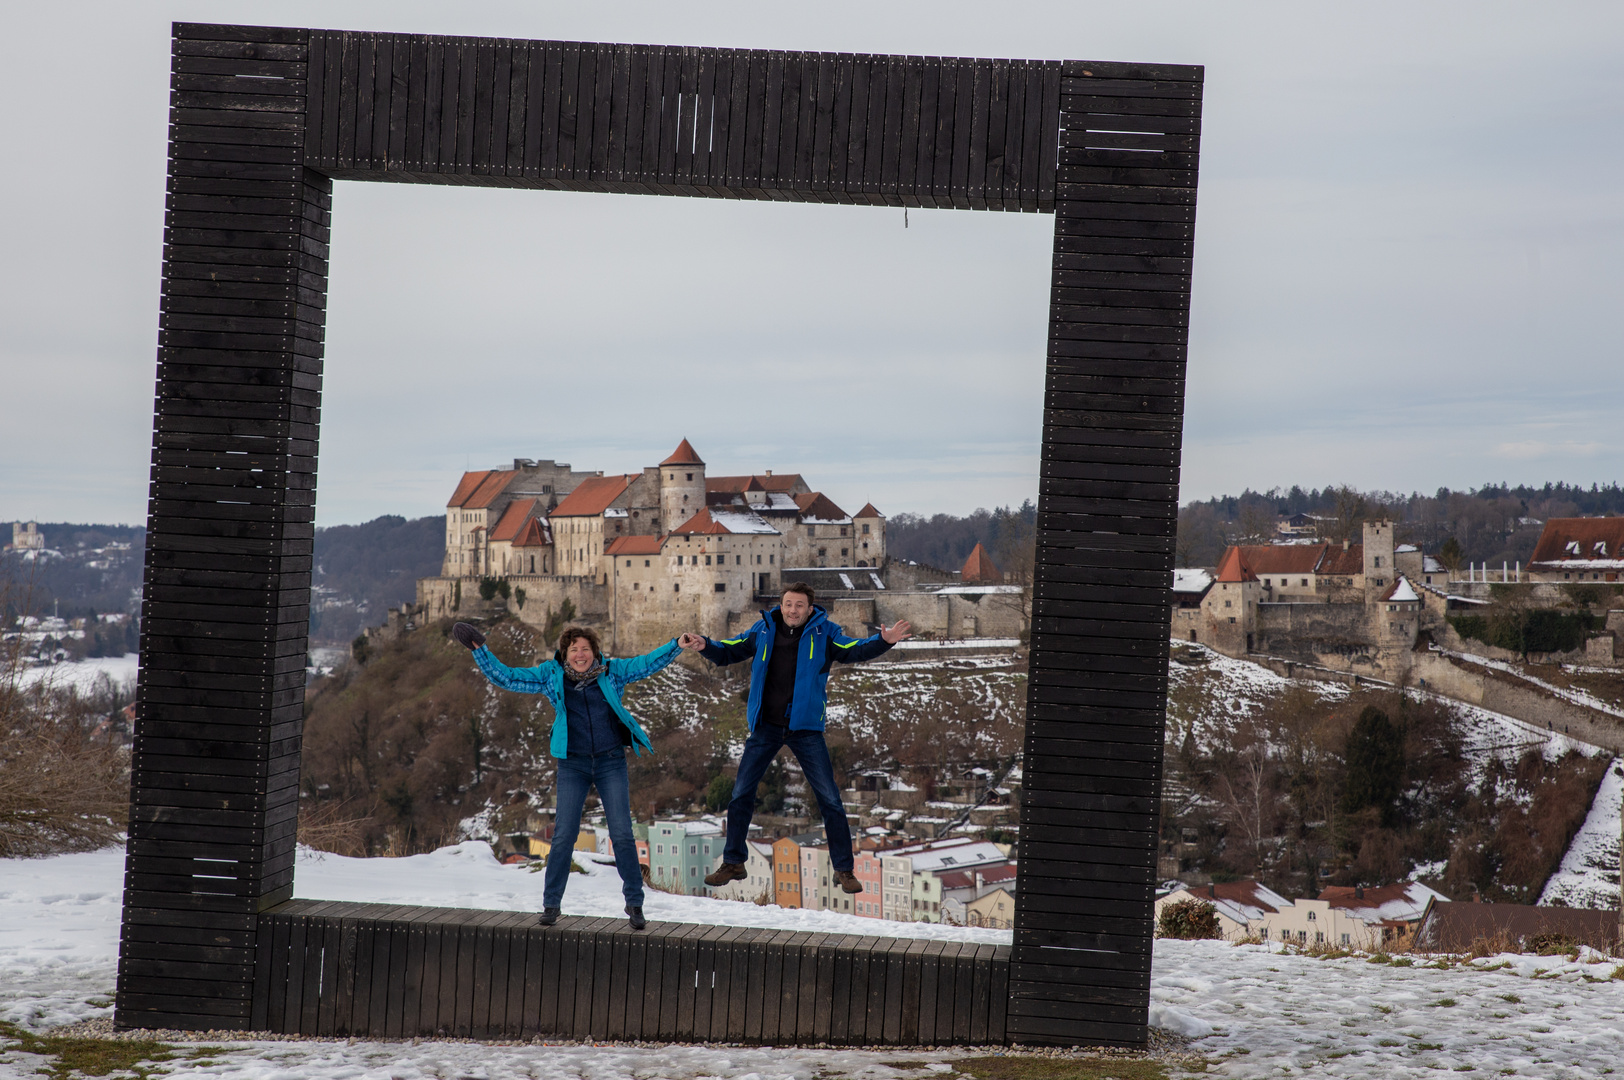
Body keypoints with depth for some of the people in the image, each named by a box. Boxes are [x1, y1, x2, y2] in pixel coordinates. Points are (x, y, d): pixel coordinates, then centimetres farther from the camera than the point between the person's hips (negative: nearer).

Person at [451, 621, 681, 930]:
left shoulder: (613, 672, 2)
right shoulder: (552, 676, 2)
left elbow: (648, 663, 3)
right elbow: (505, 677, 5)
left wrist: (677, 645, -9)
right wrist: (479, 649, -2)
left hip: (611, 762, 0)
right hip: (573, 765, 0)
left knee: (622, 834, -2)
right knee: (564, 835, -2)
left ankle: (634, 903, 7)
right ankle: (551, 904, 8)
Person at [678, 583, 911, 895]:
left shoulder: (823, 632, -4)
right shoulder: (764, 630, 1)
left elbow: (855, 651, -12)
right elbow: (729, 652, 9)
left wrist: (883, 641, -30)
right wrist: (704, 646, -11)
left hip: (806, 728, -2)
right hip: (766, 727, 2)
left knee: (829, 799, -2)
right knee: (741, 793, 5)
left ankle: (843, 869, 10)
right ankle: (733, 863, 20)